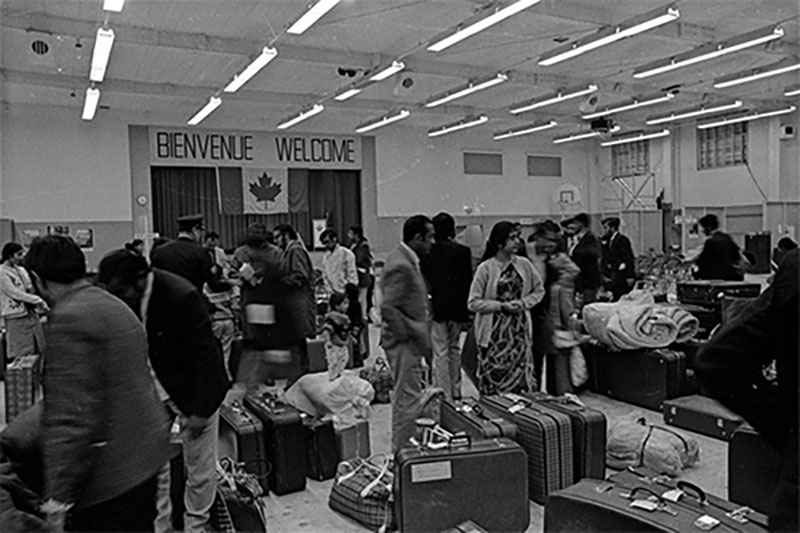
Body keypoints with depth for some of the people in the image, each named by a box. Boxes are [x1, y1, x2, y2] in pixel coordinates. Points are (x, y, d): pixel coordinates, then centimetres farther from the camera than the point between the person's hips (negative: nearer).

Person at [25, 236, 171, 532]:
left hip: (110, 475, -9)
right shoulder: (115, 307, 11)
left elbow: (71, 418, -24)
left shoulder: (70, 319, -19)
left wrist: (58, 500, -20)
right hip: (146, 455, 9)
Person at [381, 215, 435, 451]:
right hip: (403, 342, -11)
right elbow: (388, 309, -25)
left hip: (409, 342, 11)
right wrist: (416, 334, -19)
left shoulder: (406, 259, 11)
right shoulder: (400, 266, -21)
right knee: (408, 401, -2)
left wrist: (420, 334, 14)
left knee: (405, 399, 20)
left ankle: (400, 449, 33)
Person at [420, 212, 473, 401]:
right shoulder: (463, 251, -3)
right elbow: (468, 281, 0)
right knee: (454, 349, 19)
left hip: (435, 307, -3)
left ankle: (444, 395, 3)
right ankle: (455, 391, 28)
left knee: (440, 353, 2)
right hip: (457, 307, 3)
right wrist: (467, 309, 7)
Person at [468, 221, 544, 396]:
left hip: (520, 330, 3)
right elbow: (473, 303, -7)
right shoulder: (485, 268, -7)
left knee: (521, 376, 4)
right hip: (494, 332, -3)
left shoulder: (524, 264, 4)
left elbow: (539, 291, 14)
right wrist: (501, 306, -14)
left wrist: (523, 303, -4)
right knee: (494, 378, -1)